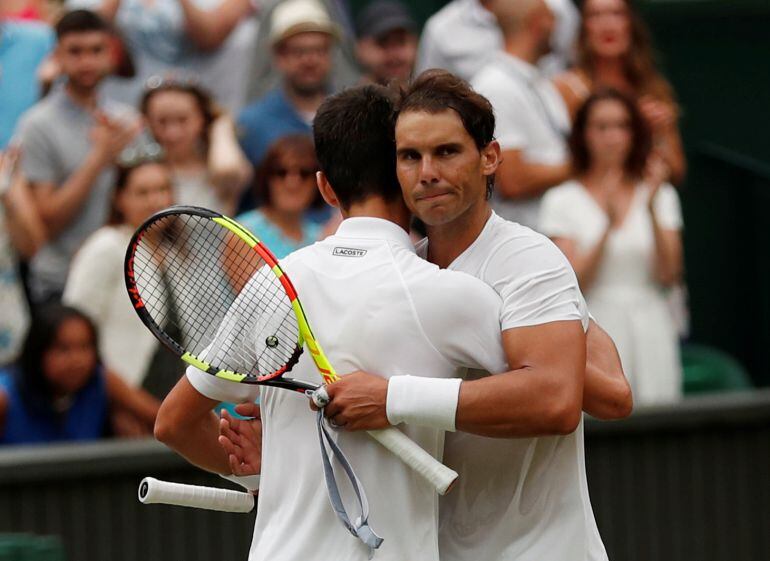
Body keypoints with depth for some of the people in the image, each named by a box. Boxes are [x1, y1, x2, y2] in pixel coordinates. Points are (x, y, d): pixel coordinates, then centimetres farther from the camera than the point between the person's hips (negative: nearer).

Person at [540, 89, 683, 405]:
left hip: (650, 330, 2)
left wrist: (652, 210, -10)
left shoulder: (660, 194, 11)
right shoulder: (563, 200, 4)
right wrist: (609, 227, -19)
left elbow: (669, 275, 0)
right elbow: (572, 282, -7)